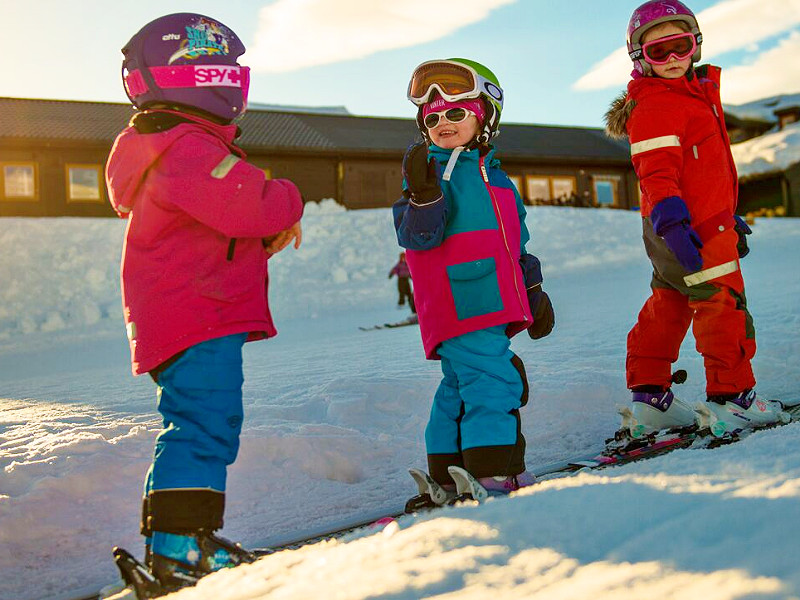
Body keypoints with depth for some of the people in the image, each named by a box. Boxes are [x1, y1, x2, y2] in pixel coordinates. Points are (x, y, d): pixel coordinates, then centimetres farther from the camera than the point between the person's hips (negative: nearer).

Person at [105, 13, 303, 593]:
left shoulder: (186, 146, 21)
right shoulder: (187, 148, -16)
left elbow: (230, 220, 25)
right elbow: (248, 206, -25)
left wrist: (272, 227, 7)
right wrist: (290, 202, -4)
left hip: (202, 317, 12)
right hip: (197, 319, -12)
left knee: (201, 428, 16)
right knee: (204, 425, -12)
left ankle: (176, 542, 25)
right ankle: (179, 547, -9)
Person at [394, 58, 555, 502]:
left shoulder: (496, 176, 20)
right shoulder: (432, 173, -2)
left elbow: (515, 243, 26)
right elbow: (418, 236, -15)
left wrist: (533, 292, 25)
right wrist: (423, 193, -32)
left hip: (495, 305, 8)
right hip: (459, 305, -8)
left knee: (462, 385, 13)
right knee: (492, 381, -16)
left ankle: (448, 475, 22)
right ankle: (494, 473, -12)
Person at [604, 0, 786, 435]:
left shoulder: (692, 95, 20)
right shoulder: (653, 108, -14)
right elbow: (656, 172, -25)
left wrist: (729, 217, 30)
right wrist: (673, 223, -37)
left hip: (708, 222, 10)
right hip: (693, 232, -10)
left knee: (667, 307, 13)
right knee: (723, 306, -4)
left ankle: (649, 398, 22)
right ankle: (731, 398, 5)